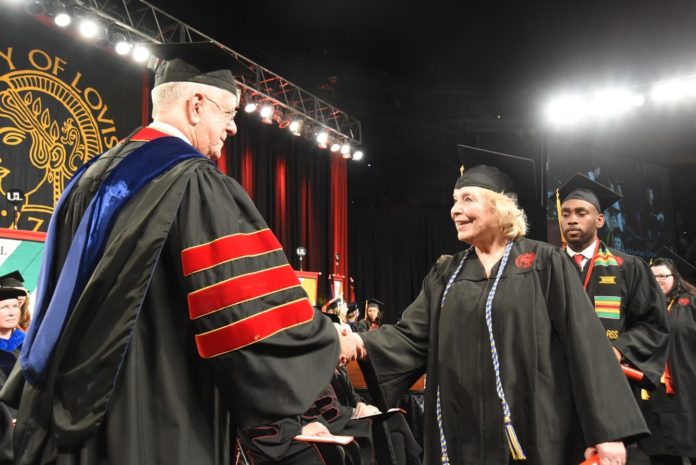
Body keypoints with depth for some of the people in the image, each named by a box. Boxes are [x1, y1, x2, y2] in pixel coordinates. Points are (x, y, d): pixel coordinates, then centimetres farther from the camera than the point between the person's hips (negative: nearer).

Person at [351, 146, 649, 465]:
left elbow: (583, 343, -7)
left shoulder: (544, 263, -2)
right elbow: (412, 335, 3)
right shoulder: (445, 274, 11)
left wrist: (607, 430, -13)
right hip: (462, 436, 4)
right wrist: (364, 345, -17)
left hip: (533, 434, -4)